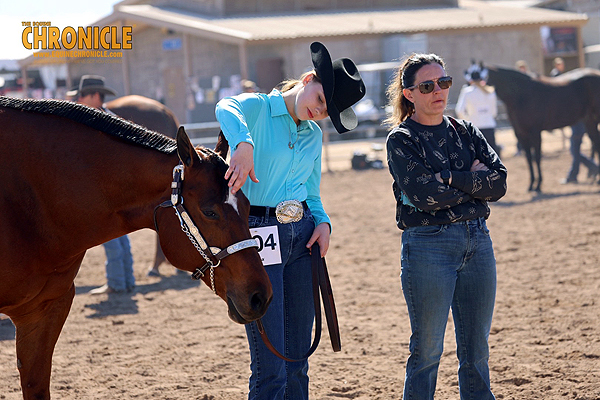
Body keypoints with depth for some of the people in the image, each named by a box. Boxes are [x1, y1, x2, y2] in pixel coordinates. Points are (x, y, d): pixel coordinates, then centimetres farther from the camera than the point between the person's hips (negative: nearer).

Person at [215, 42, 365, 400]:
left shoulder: (314, 135, 16)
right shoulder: (259, 108, -5)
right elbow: (226, 108, -29)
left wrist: (323, 222, 3)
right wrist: (244, 144, -50)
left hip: (302, 236, 7)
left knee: (298, 360, 12)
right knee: (271, 369, -8)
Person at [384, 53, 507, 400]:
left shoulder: (467, 133, 12)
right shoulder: (401, 140, -3)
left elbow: (499, 183, -1)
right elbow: (425, 194, -16)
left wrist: (452, 179, -12)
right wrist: (475, 180, -7)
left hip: (478, 240, 5)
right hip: (428, 245, -5)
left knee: (477, 350, 9)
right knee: (427, 350, 0)